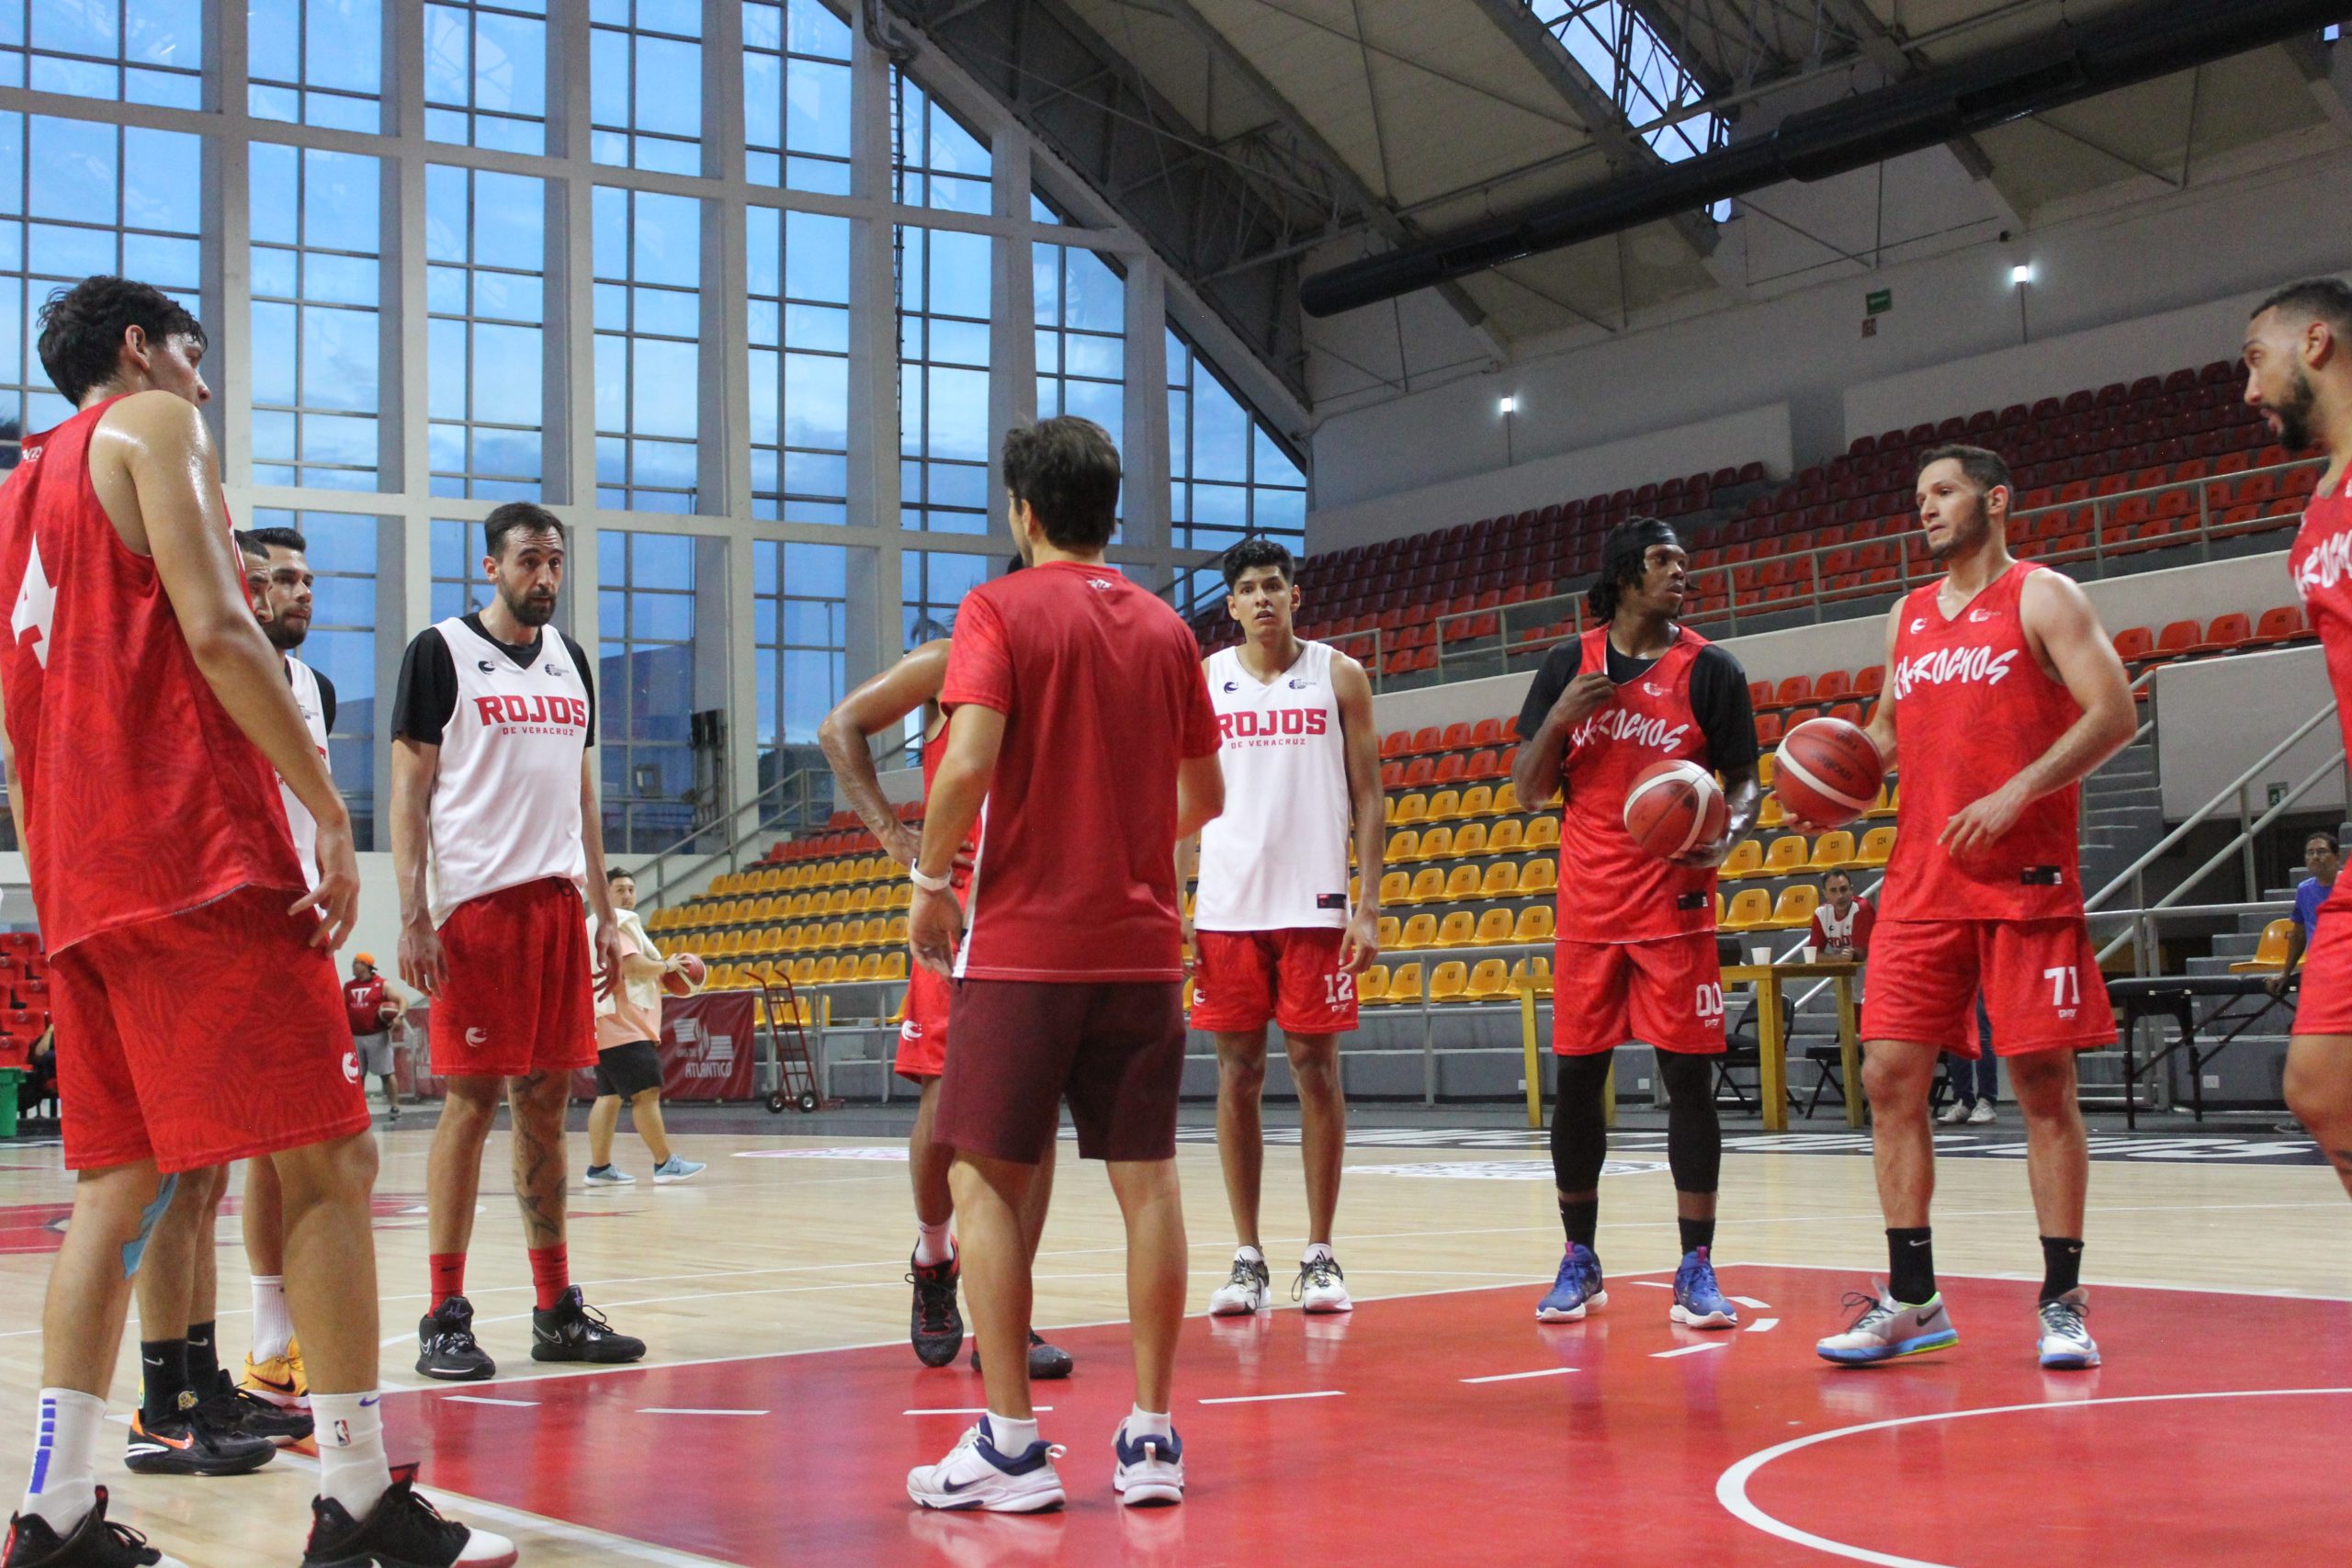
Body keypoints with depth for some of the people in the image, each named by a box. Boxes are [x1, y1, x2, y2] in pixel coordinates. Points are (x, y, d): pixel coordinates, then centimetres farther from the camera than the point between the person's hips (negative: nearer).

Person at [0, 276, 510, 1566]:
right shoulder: (152, 424, 1)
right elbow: (215, 629, -14)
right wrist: (328, 807, -14)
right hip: (198, 856, -9)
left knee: (120, 1181, 10)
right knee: (328, 1161, -6)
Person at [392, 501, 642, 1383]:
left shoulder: (569, 661, 16)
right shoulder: (440, 653, -2)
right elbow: (409, 793, -5)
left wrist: (603, 911, 14)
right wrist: (414, 918, -13)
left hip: (557, 903, 6)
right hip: (474, 904, -6)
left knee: (546, 1102, 8)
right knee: (471, 1102, -5)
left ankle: (557, 1310, 13)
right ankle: (445, 1318, 0)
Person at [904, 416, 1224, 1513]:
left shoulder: (1000, 610, -5)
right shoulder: (1164, 627, 9)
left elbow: (968, 766, -17)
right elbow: (1205, 796, 15)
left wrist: (930, 881, -4)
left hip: (1025, 940, -4)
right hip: (1142, 942, 4)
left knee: (986, 1179, 3)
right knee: (1147, 1178, 6)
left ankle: (1010, 1444, 1)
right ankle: (1151, 1437, 8)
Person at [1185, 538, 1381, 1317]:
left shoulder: (1339, 676, 4)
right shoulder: (1202, 682, 7)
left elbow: (1367, 798, 3)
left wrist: (1369, 906, -5)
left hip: (1314, 905, -1)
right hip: (1227, 908, 1)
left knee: (1316, 1068, 1)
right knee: (1237, 1074, 3)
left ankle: (1320, 1255, 9)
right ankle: (1247, 1259, 8)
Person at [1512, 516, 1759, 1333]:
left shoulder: (1709, 669, 1)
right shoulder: (1568, 666, 6)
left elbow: (1744, 781, 3)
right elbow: (1529, 791, 6)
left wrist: (1729, 830, -19)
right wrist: (1560, 718, -11)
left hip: (1676, 905, -2)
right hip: (1588, 908, 2)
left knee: (1688, 1078, -4)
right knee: (1577, 1080, 5)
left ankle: (1696, 1269, 1)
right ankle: (1579, 1262, 18)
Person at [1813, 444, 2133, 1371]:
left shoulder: (2041, 598, -1)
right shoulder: (1908, 617, 17)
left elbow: (2113, 715, -11)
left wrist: (2017, 792, -22)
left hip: (2026, 882, -6)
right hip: (1922, 885, 6)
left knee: (2043, 1084, -2)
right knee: (1890, 1076, -1)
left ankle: (2062, 1303, 6)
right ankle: (1911, 1301, 5)